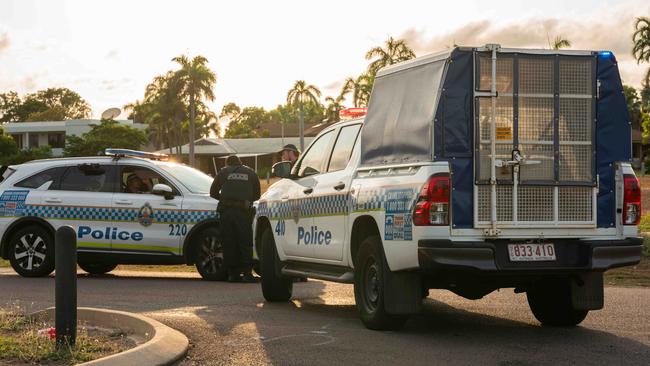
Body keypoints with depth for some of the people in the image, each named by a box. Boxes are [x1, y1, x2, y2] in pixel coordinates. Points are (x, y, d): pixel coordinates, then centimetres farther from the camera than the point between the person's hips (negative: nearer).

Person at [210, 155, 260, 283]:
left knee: (229, 243, 4)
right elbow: (257, 195, 20)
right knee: (245, 242, 1)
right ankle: (247, 273, -9)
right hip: (243, 210, 0)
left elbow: (213, 192, 18)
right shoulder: (250, 173, 17)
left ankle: (233, 273, 3)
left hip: (226, 209, 0)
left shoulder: (223, 172, 15)